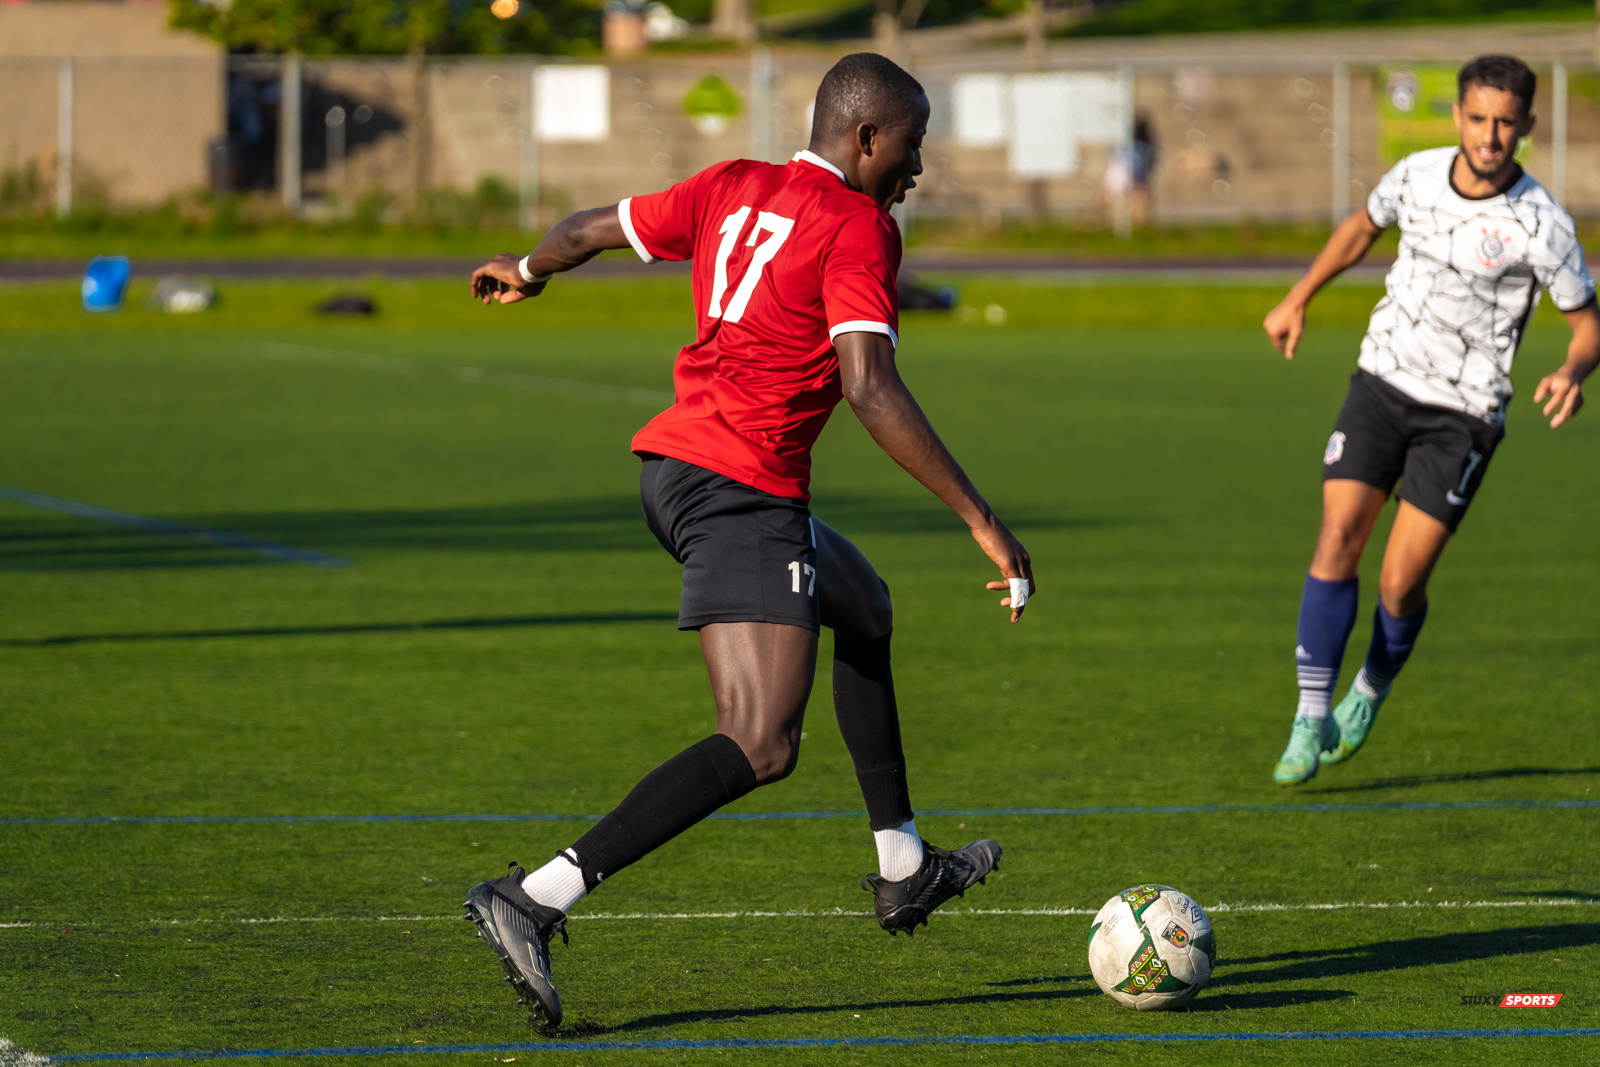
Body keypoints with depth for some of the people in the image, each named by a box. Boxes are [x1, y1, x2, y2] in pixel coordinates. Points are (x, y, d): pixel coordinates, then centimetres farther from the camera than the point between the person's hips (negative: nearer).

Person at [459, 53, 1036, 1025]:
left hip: (674, 468, 10)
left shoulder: (733, 188, 13)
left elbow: (592, 229, 23)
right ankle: (535, 899, -27)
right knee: (762, 748, -18)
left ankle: (904, 871, 37)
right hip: (742, 491, -10)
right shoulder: (858, 227, -9)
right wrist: (982, 522, -19)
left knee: (864, 609, 31)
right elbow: (870, 388, -19)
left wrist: (526, 272, 46)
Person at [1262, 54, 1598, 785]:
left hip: (1462, 415, -3)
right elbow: (1362, 228, 20)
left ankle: (1372, 693, 26)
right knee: (1336, 546, -11)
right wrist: (1297, 300, 19)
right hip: (1382, 383, 3)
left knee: (1401, 586, -5)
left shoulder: (1540, 226, -15)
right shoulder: (1416, 175, -3)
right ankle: (1313, 718, -3)